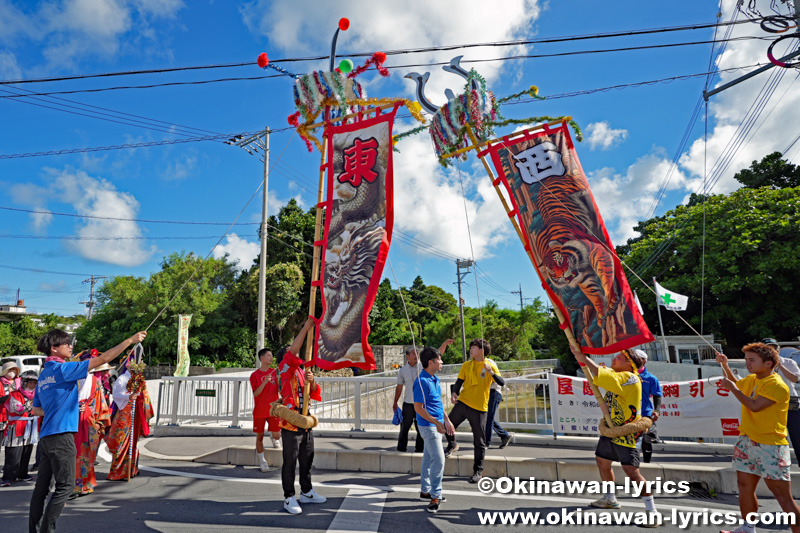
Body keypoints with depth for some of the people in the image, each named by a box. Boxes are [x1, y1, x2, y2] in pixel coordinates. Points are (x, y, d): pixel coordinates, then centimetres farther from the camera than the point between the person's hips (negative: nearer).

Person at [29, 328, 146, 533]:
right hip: (61, 435, -9)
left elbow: (35, 410, 21)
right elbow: (102, 359, -18)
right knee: (65, 485, -1)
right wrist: (131, 340, -17)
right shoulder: (63, 369, -12)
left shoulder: (43, 375, 14)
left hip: (46, 437, 9)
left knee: (42, 486, 14)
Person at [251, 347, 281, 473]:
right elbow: (255, 394, -13)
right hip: (259, 411, -2)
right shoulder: (255, 375, -5)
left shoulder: (275, 372, 4)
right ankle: (262, 461, 16)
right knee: (259, 436, 2)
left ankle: (273, 438, 35)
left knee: (276, 435, -2)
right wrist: (264, 382, -25)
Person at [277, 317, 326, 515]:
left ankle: (306, 492, 29)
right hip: (290, 425, -7)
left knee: (307, 460, 16)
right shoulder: (284, 370, -5)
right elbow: (292, 351, -23)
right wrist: (305, 328, -26)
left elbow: (315, 394, 11)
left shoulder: (302, 373, 17)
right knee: (290, 462, -1)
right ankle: (289, 498, 10)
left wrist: (312, 381, -11)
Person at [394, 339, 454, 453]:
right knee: (404, 427, 9)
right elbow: (399, 387, 9)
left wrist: (445, 343, -26)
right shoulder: (402, 371, 1)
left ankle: (419, 450, 21)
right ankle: (401, 449, 24)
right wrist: (395, 403, 13)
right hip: (408, 404, 0)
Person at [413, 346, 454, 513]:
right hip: (428, 426, -9)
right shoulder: (422, 381, -21)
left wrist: (447, 421, 15)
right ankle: (435, 496, 4)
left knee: (429, 458, 17)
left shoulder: (434, 379, 8)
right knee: (439, 460, -7)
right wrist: (437, 423, -18)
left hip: (437, 424, 9)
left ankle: (425, 490, 29)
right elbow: (418, 408, -21)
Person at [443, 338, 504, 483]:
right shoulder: (466, 365, 7)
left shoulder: (490, 365, -2)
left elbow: (502, 383, -10)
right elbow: (459, 381, 6)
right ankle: (452, 445, 38)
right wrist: (454, 392, -13)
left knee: (479, 442, 1)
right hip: (462, 403, 3)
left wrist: (491, 372, -26)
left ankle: (478, 471, 16)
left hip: (479, 408, -3)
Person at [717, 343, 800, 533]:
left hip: (770, 446, -8)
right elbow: (735, 384, 31)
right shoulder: (750, 379, 10)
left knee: (783, 495, -6)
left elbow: (754, 406, -24)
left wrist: (733, 388, -13)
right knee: (745, 487, 15)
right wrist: (725, 365, 18)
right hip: (747, 442, 8)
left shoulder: (777, 385, -16)